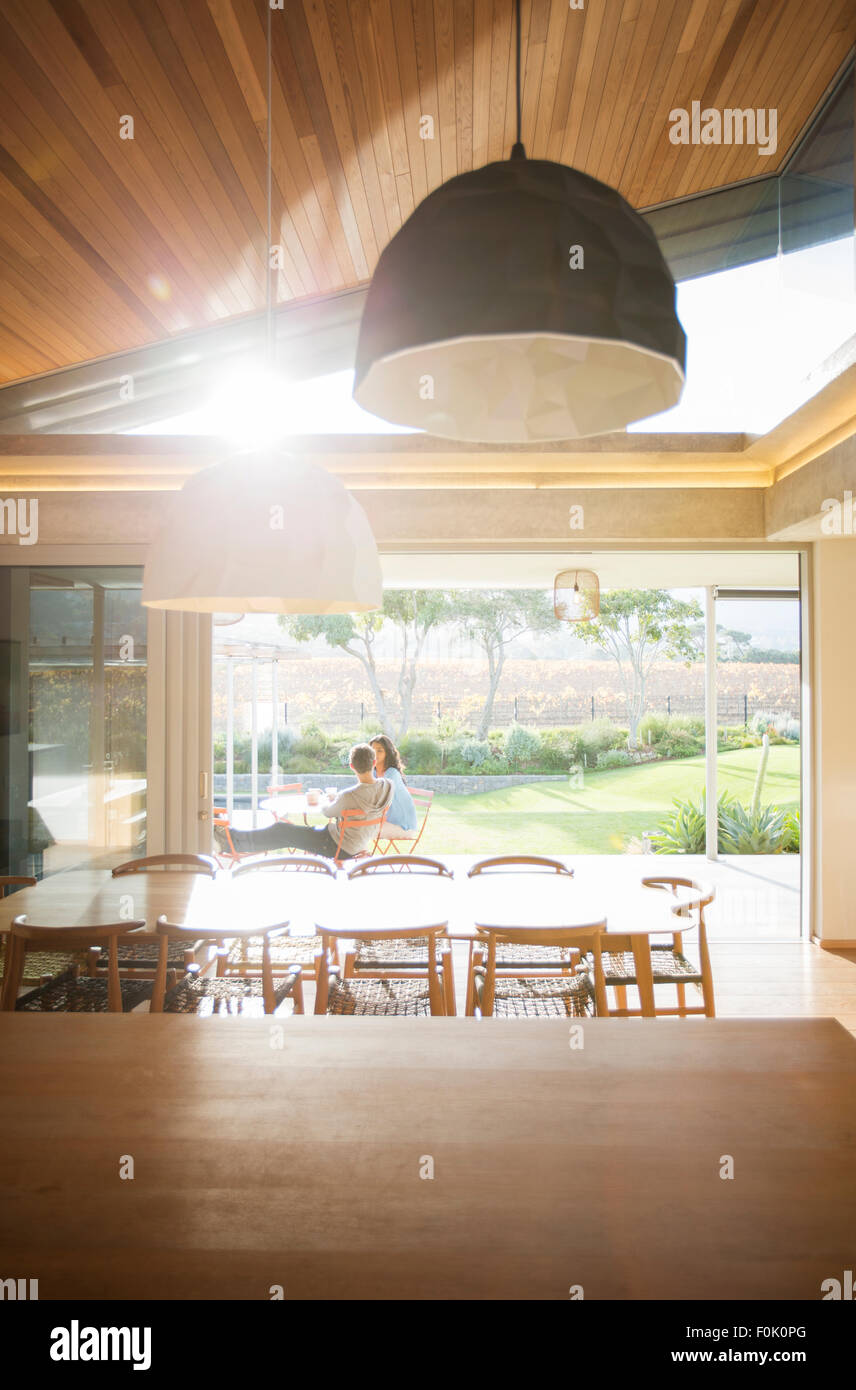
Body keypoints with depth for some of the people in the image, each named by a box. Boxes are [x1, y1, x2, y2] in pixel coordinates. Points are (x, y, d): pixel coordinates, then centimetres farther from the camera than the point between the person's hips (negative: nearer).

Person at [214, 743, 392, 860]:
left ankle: (229, 841, 16)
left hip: (338, 847, -7)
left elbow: (327, 812, -7)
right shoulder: (387, 786, -13)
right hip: (361, 845, 7)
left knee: (281, 831, 4)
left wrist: (327, 800, 13)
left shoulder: (349, 796, -30)